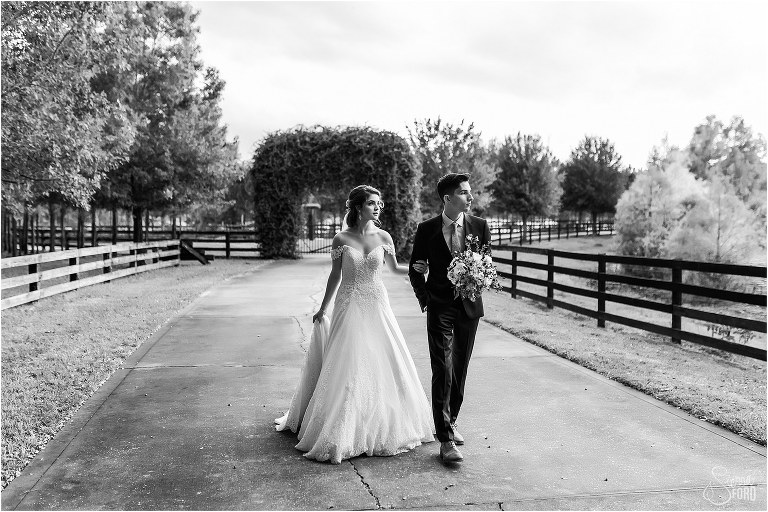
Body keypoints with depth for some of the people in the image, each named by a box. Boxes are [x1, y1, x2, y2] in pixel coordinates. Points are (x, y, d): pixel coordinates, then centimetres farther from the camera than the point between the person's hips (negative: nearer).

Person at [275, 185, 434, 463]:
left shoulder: (383, 237, 1)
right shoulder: (341, 239, -4)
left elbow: (394, 267, 14)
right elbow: (335, 275, 5)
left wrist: (414, 267, -6)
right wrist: (323, 309, 9)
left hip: (377, 306, 2)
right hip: (349, 307, -2)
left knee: (381, 365, 6)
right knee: (347, 368, -2)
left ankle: (384, 427, 23)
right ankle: (343, 431, 10)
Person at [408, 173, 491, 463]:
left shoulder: (480, 226, 1)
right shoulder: (427, 230, -4)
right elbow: (415, 269, 6)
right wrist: (424, 300, 0)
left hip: (470, 306, 3)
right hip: (440, 308, -3)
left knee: (460, 369, 14)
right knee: (442, 371, -9)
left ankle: (450, 421, 33)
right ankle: (446, 439, -7)